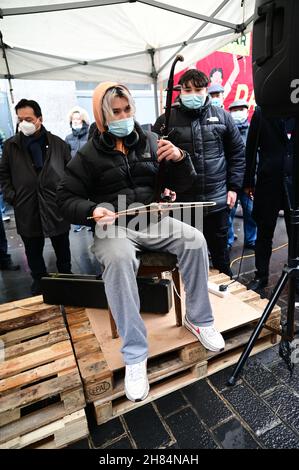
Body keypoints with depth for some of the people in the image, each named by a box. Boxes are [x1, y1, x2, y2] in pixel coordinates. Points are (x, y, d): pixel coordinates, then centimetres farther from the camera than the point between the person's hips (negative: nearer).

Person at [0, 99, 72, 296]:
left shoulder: (58, 143, 0)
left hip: (57, 208, -1)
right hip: (27, 211, 1)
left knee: (62, 250, 14)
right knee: (33, 253, 15)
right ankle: (39, 281, 36)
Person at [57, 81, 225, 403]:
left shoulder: (150, 141, 11)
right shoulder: (88, 155, 3)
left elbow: (180, 184, 11)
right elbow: (66, 199, 2)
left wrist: (179, 158, -11)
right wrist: (92, 210, -19)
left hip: (153, 220, 3)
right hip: (112, 227, -2)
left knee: (194, 240, -22)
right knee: (119, 259, -36)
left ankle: (199, 319, -2)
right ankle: (134, 355, -23)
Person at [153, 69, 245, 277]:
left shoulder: (222, 117, 7)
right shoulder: (166, 121, 1)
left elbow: (237, 153, 10)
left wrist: (234, 187, 5)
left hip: (218, 200, 2)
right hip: (181, 202, -1)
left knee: (220, 251, 16)